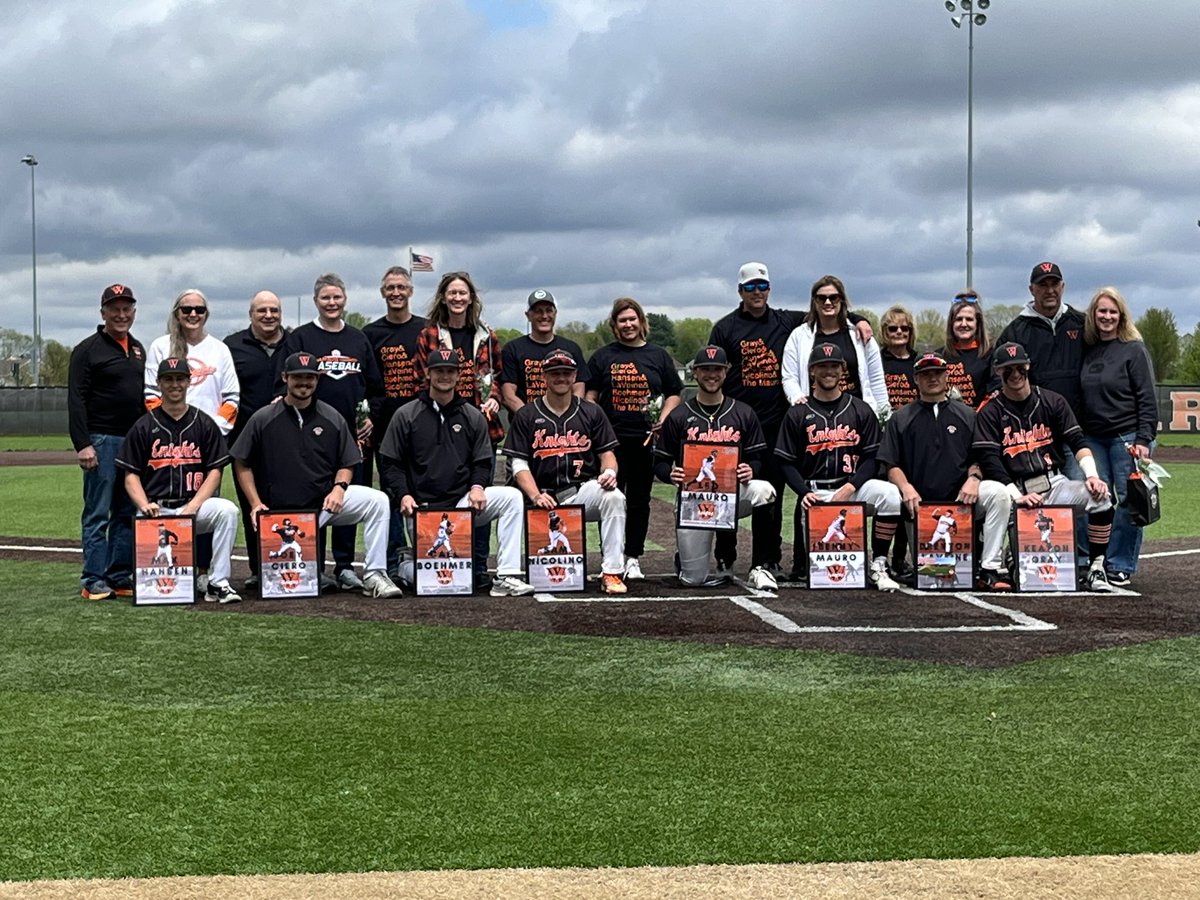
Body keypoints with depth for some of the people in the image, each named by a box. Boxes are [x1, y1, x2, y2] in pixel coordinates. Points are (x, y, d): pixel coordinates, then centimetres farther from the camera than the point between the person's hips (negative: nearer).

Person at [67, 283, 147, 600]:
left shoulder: (138, 349, 16)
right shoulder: (88, 350, -4)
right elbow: (76, 401, -10)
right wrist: (82, 444, -17)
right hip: (101, 442, -7)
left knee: (128, 514, 8)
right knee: (97, 513, -4)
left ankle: (120, 577, 13)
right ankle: (94, 580, -2)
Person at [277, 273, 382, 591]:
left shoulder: (359, 340, 14)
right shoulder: (299, 338, 2)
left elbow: (374, 386, 18)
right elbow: (283, 385, -1)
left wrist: (371, 417, 5)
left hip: (352, 434, 3)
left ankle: (345, 566, 12)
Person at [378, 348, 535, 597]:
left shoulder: (473, 417, 11)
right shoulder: (406, 415, 3)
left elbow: (482, 462, 13)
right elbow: (389, 464, 2)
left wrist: (477, 487, -8)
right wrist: (403, 495, -13)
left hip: (462, 502, 3)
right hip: (422, 507, -2)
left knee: (512, 496, -24)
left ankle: (506, 577, -26)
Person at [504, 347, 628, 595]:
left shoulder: (591, 412, 13)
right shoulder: (526, 416, 8)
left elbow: (607, 452, 13)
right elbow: (519, 464, 3)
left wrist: (609, 471, -12)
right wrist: (536, 496, -14)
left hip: (584, 489, 1)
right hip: (546, 498, -1)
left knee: (614, 497, -35)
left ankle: (612, 573, -29)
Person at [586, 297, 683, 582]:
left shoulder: (658, 355, 10)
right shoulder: (602, 357, 8)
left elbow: (674, 393, 12)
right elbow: (590, 395, 6)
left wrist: (663, 420, -5)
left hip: (646, 439, 1)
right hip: (611, 439, -1)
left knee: (639, 500, 6)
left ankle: (633, 557, 13)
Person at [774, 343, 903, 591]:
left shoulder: (861, 411, 10)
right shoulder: (798, 414, 8)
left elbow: (871, 458, 4)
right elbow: (787, 463, 4)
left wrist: (850, 487, -13)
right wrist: (804, 493, -13)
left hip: (854, 486, 1)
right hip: (815, 493, -1)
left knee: (890, 494, -32)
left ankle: (878, 565, -18)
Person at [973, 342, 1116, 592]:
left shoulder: (1052, 401, 12)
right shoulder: (990, 412, 4)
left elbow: (1077, 441, 5)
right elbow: (989, 461, -6)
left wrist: (1092, 475, -14)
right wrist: (1017, 496, -18)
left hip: (1055, 484, 3)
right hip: (1016, 491, -3)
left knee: (1099, 495, -26)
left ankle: (1095, 569, -14)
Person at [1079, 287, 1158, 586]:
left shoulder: (1134, 350, -5)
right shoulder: (1088, 351, 10)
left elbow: (1147, 399, -8)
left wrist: (1144, 440, -14)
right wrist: (1078, 435, 8)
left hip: (1127, 437, -5)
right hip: (1093, 438, 5)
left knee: (1127, 502, -2)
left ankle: (1121, 566, 5)